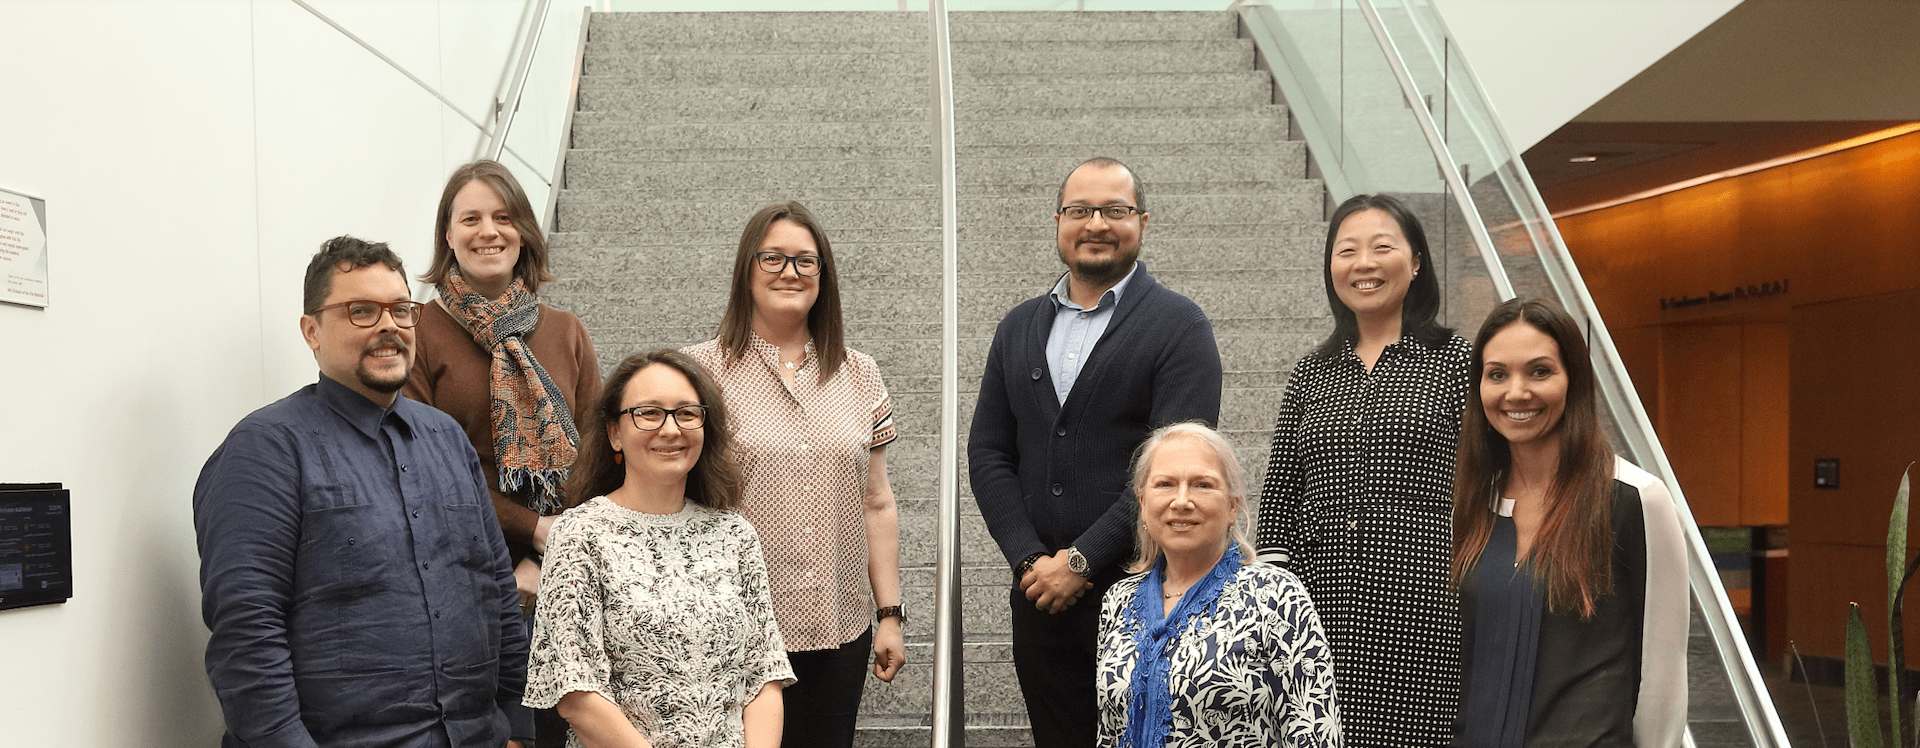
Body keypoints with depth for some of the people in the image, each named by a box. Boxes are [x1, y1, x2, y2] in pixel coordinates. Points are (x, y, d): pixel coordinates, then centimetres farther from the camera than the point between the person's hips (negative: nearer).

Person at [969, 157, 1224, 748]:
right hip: (1039, 594, 5)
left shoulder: (1180, 326, -4)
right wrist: (1031, 560, -5)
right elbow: (988, 454, 7)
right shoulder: (1018, 327, 12)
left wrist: (1081, 561, -15)